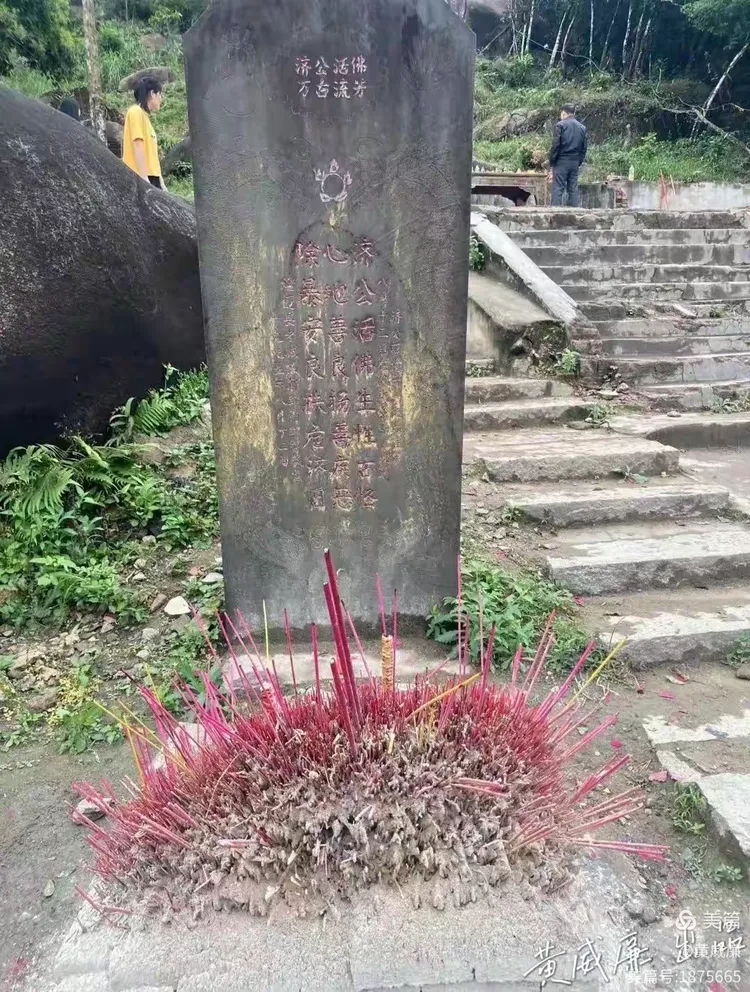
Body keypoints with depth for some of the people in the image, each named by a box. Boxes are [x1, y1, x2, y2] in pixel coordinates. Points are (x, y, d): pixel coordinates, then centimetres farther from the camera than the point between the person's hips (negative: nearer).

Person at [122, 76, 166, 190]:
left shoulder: (144, 115, 21)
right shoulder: (136, 112, -5)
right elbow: (137, 147, -14)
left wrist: (160, 181, 18)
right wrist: (144, 179, -20)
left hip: (151, 177, 9)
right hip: (141, 179, -9)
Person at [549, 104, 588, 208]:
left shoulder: (560, 125, -3)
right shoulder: (582, 128, 13)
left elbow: (556, 144, -9)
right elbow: (584, 147, 12)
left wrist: (552, 160, -3)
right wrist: (579, 161, 16)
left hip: (561, 161, -5)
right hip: (575, 162, 5)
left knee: (558, 188, -6)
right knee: (573, 188, 8)